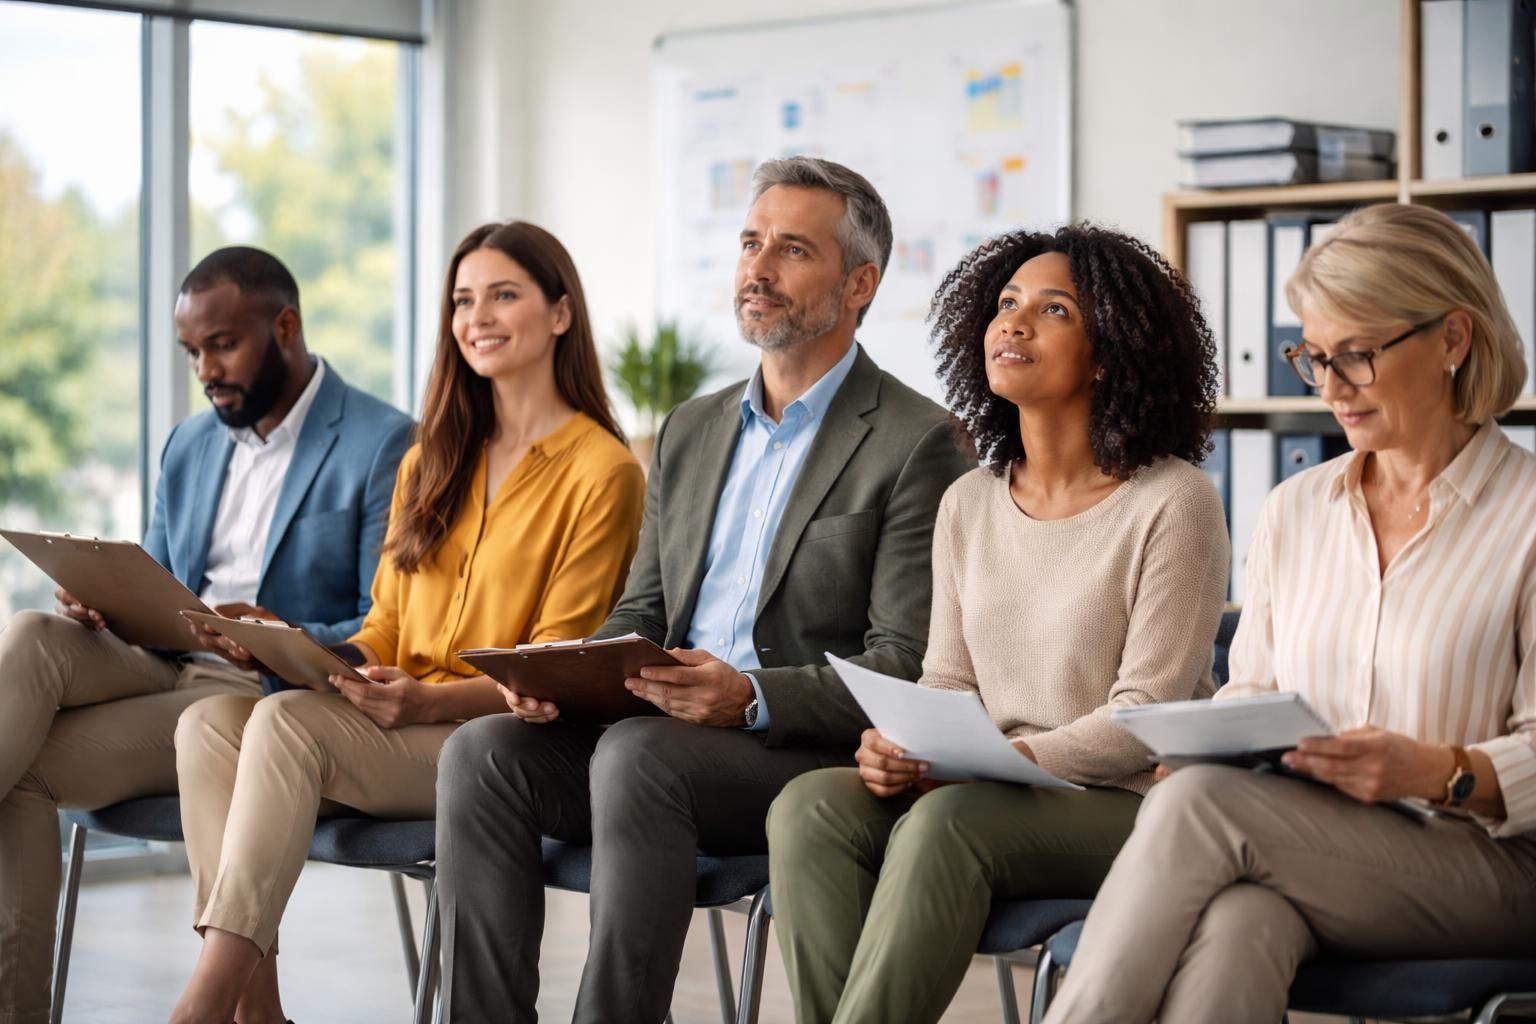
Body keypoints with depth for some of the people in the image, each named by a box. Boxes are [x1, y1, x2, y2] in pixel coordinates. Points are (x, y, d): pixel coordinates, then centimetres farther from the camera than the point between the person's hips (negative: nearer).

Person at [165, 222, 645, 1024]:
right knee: (207, 722, -20)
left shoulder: (603, 471, -3)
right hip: (395, 717, 7)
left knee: (285, 722, -30)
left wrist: (426, 698, -21)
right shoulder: (432, 462, 21)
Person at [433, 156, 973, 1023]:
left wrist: (753, 695, -25)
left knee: (637, 755, -33)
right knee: (485, 750, -18)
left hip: (813, 754, -6)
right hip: (673, 729, 7)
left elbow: (905, 667, -10)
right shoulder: (692, 431, 20)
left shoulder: (915, 443, -3)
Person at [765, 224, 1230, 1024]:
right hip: (995, 797, 6)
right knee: (808, 806, -22)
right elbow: (948, 679, 14)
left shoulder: (1172, 504, -7)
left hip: (1124, 808, -6)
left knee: (946, 822, -35)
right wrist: (903, 748, -9)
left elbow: (1146, 717, -11)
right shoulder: (969, 504, 13)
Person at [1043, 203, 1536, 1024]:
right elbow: (1251, 688, 20)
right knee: (1234, 923, -35)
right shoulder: (1293, 511, 18)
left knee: (1200, 803, -30)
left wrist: (1439, 771, -22)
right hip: (1301, 850, 4)